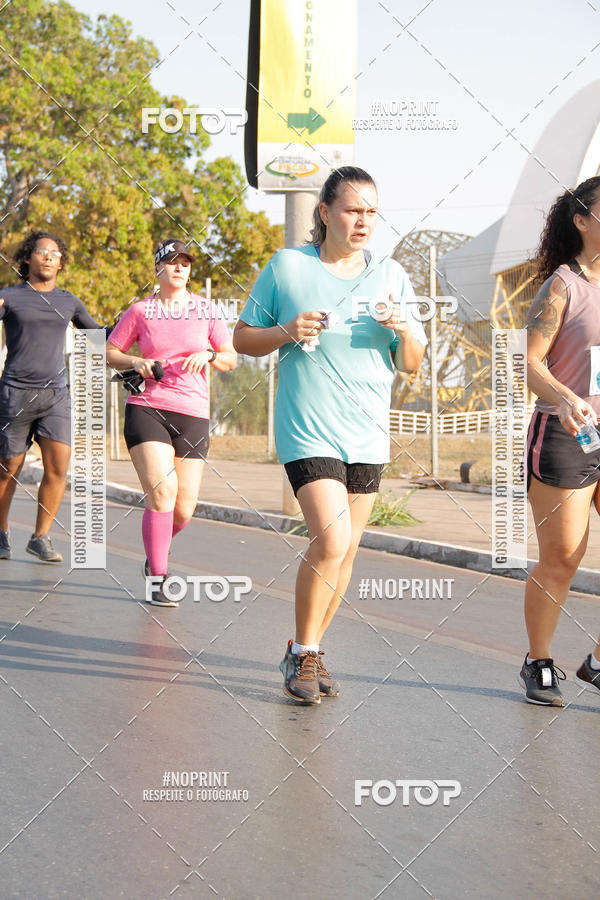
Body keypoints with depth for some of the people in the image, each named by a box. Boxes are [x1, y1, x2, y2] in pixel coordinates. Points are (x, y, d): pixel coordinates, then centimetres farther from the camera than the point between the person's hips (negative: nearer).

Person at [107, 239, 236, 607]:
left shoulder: (206, 310, 10)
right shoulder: (140, 311, 7)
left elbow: (231, 359, 11)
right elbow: (109, 352, 13)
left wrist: (208, 355, -10)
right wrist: (136, 362, -7)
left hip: (193, 414, 2)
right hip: (147, 408, -2)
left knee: (184, 509, -2)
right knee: (161, 491, -19)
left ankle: (155, 552, 32)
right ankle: (157, 581, -9)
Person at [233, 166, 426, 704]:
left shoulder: (391, 276, 7)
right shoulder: (287, 267, 0)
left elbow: (412, 366, 10)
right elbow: (243, 339, 5)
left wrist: (404, 331, -12)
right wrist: (287, 331, -14)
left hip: (368, 433, 4)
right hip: (308, 430, -4)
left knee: (345, 550, 9)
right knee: (330, 542, -17)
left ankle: (308, 650, 26)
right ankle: (303, 654, 2)